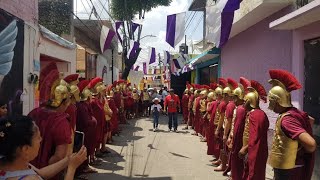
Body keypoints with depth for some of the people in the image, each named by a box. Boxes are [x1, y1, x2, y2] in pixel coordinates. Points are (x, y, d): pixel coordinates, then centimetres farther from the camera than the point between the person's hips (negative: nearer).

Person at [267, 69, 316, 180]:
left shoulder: (286, 119, -26)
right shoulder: (294, 112, 1)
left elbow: (311, 144, -36)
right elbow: (310, 120, 22)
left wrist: (303, 153, -13)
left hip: (287, 170, -8)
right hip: (289, 167, 8)